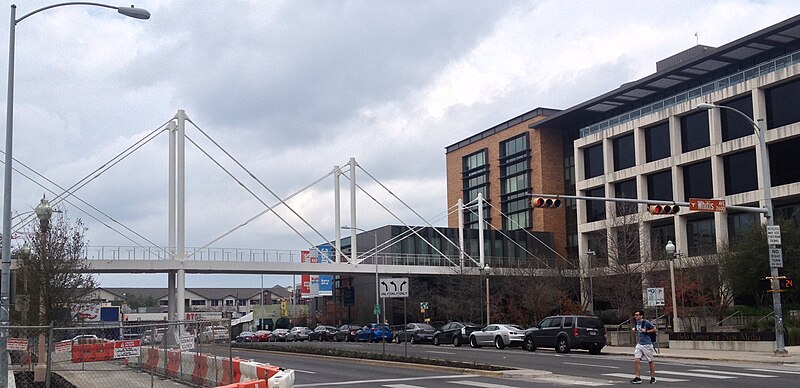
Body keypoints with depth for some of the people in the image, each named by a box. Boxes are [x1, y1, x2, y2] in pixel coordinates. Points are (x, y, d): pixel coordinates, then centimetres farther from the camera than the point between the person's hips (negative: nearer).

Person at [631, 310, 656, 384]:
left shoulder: (647, 322, -11)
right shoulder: (637, 322, 10)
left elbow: (654, 329, -6)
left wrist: (646, 331, -16)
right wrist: (635, 329, 9)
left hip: (647, 344, -6)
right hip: (639, 344, 7)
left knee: (650, 361, 6)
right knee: (636, 360, -5)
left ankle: (653, 377, 19)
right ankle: (638, 378, -2)